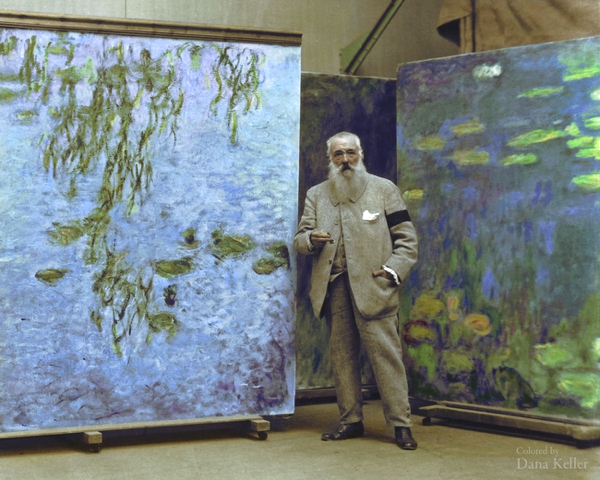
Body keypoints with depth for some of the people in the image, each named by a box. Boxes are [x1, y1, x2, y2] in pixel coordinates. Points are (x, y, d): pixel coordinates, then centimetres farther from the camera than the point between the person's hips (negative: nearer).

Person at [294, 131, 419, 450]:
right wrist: (310, 239, -9)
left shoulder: (384, 189, 10)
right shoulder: (316, 195, 18)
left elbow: (406, 236, 7)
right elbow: (299, 239, 15)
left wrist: (394, 269, -8)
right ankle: (350, 421, 14)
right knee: (341, 354, 5)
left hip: (372, 285, -3)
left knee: (384, 351, -8)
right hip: (333, 286, 3)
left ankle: (400, 424, -2)